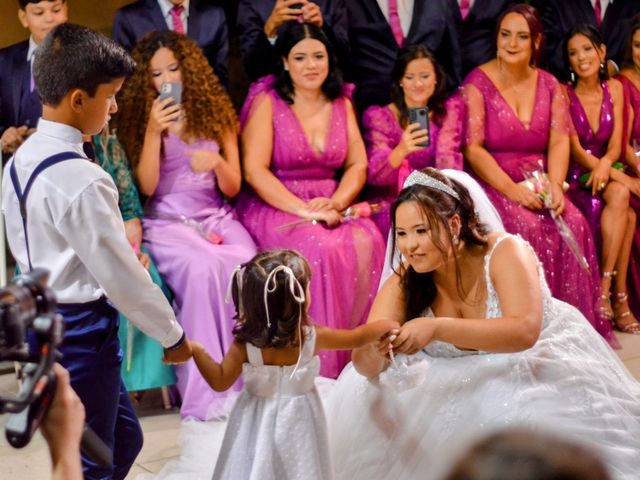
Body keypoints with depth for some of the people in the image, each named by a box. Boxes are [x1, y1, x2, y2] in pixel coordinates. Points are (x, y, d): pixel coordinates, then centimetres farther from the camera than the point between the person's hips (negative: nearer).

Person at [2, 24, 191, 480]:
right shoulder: (81, 179, -24)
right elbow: (123, 277, -19)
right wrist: (173, 335, -6)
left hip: (42, 319, 9)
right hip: (79, 332, -9)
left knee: (125, 438, 21)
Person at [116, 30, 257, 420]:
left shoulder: (216, 113, 12)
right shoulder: (140, 117, 7)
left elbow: (232, 188, 10)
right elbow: (146, 186, -3)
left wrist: (219, 162, -12)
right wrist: (153, 131, -13)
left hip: (216, 218, 2)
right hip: (168, 223, -2)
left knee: (249, 265, -31)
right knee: (204, 267, -35)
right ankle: (207, 388, -26)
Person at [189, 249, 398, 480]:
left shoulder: (244, 345, -22)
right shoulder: (314, 338, -20)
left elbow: (219, 382, -12)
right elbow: (358, 338, -6)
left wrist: (195, 350, -10)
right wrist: (388, 325, 10)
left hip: (258, 423, 0)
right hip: (297, 423, 0)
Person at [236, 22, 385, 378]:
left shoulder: (341, 104, 12)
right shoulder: (267, 101, -2)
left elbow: (358, 166, 7)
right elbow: (255, 170, -10)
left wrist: (335, 203, -13)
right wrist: (304, 210, -20)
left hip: (331, 206, 4)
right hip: (275, 207, -4)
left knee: (367, 242, -29)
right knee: (319, 248, -34)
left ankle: (357, 359, -18)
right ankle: (320, 370, -21)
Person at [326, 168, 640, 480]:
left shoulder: (505, 252, -24)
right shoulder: (403, 283, -14)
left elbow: (524, 331, -37)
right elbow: (370, 367, -20)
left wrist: (437, 328, -48)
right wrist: (369, 351, -45)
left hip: (542, 362, -3)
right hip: (464, 381, 3)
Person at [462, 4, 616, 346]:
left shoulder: (549, 85, 10)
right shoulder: (478, 83, -4)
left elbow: (559, 141, 1)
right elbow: (473, 149, -12)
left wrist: (555, 185, -19)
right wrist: (512, 190, -22)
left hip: (538, 182, 4)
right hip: (493, 183, -4)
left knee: (573, 223, -22)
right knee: (525, 226, -30)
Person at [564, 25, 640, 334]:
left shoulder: (614, 88, 8)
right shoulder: (564, 94, -6)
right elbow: (574, 150, -12)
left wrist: (606, 164, -23)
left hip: (605, 172, 4)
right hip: (574, 180, -4)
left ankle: (606, 291, -26)